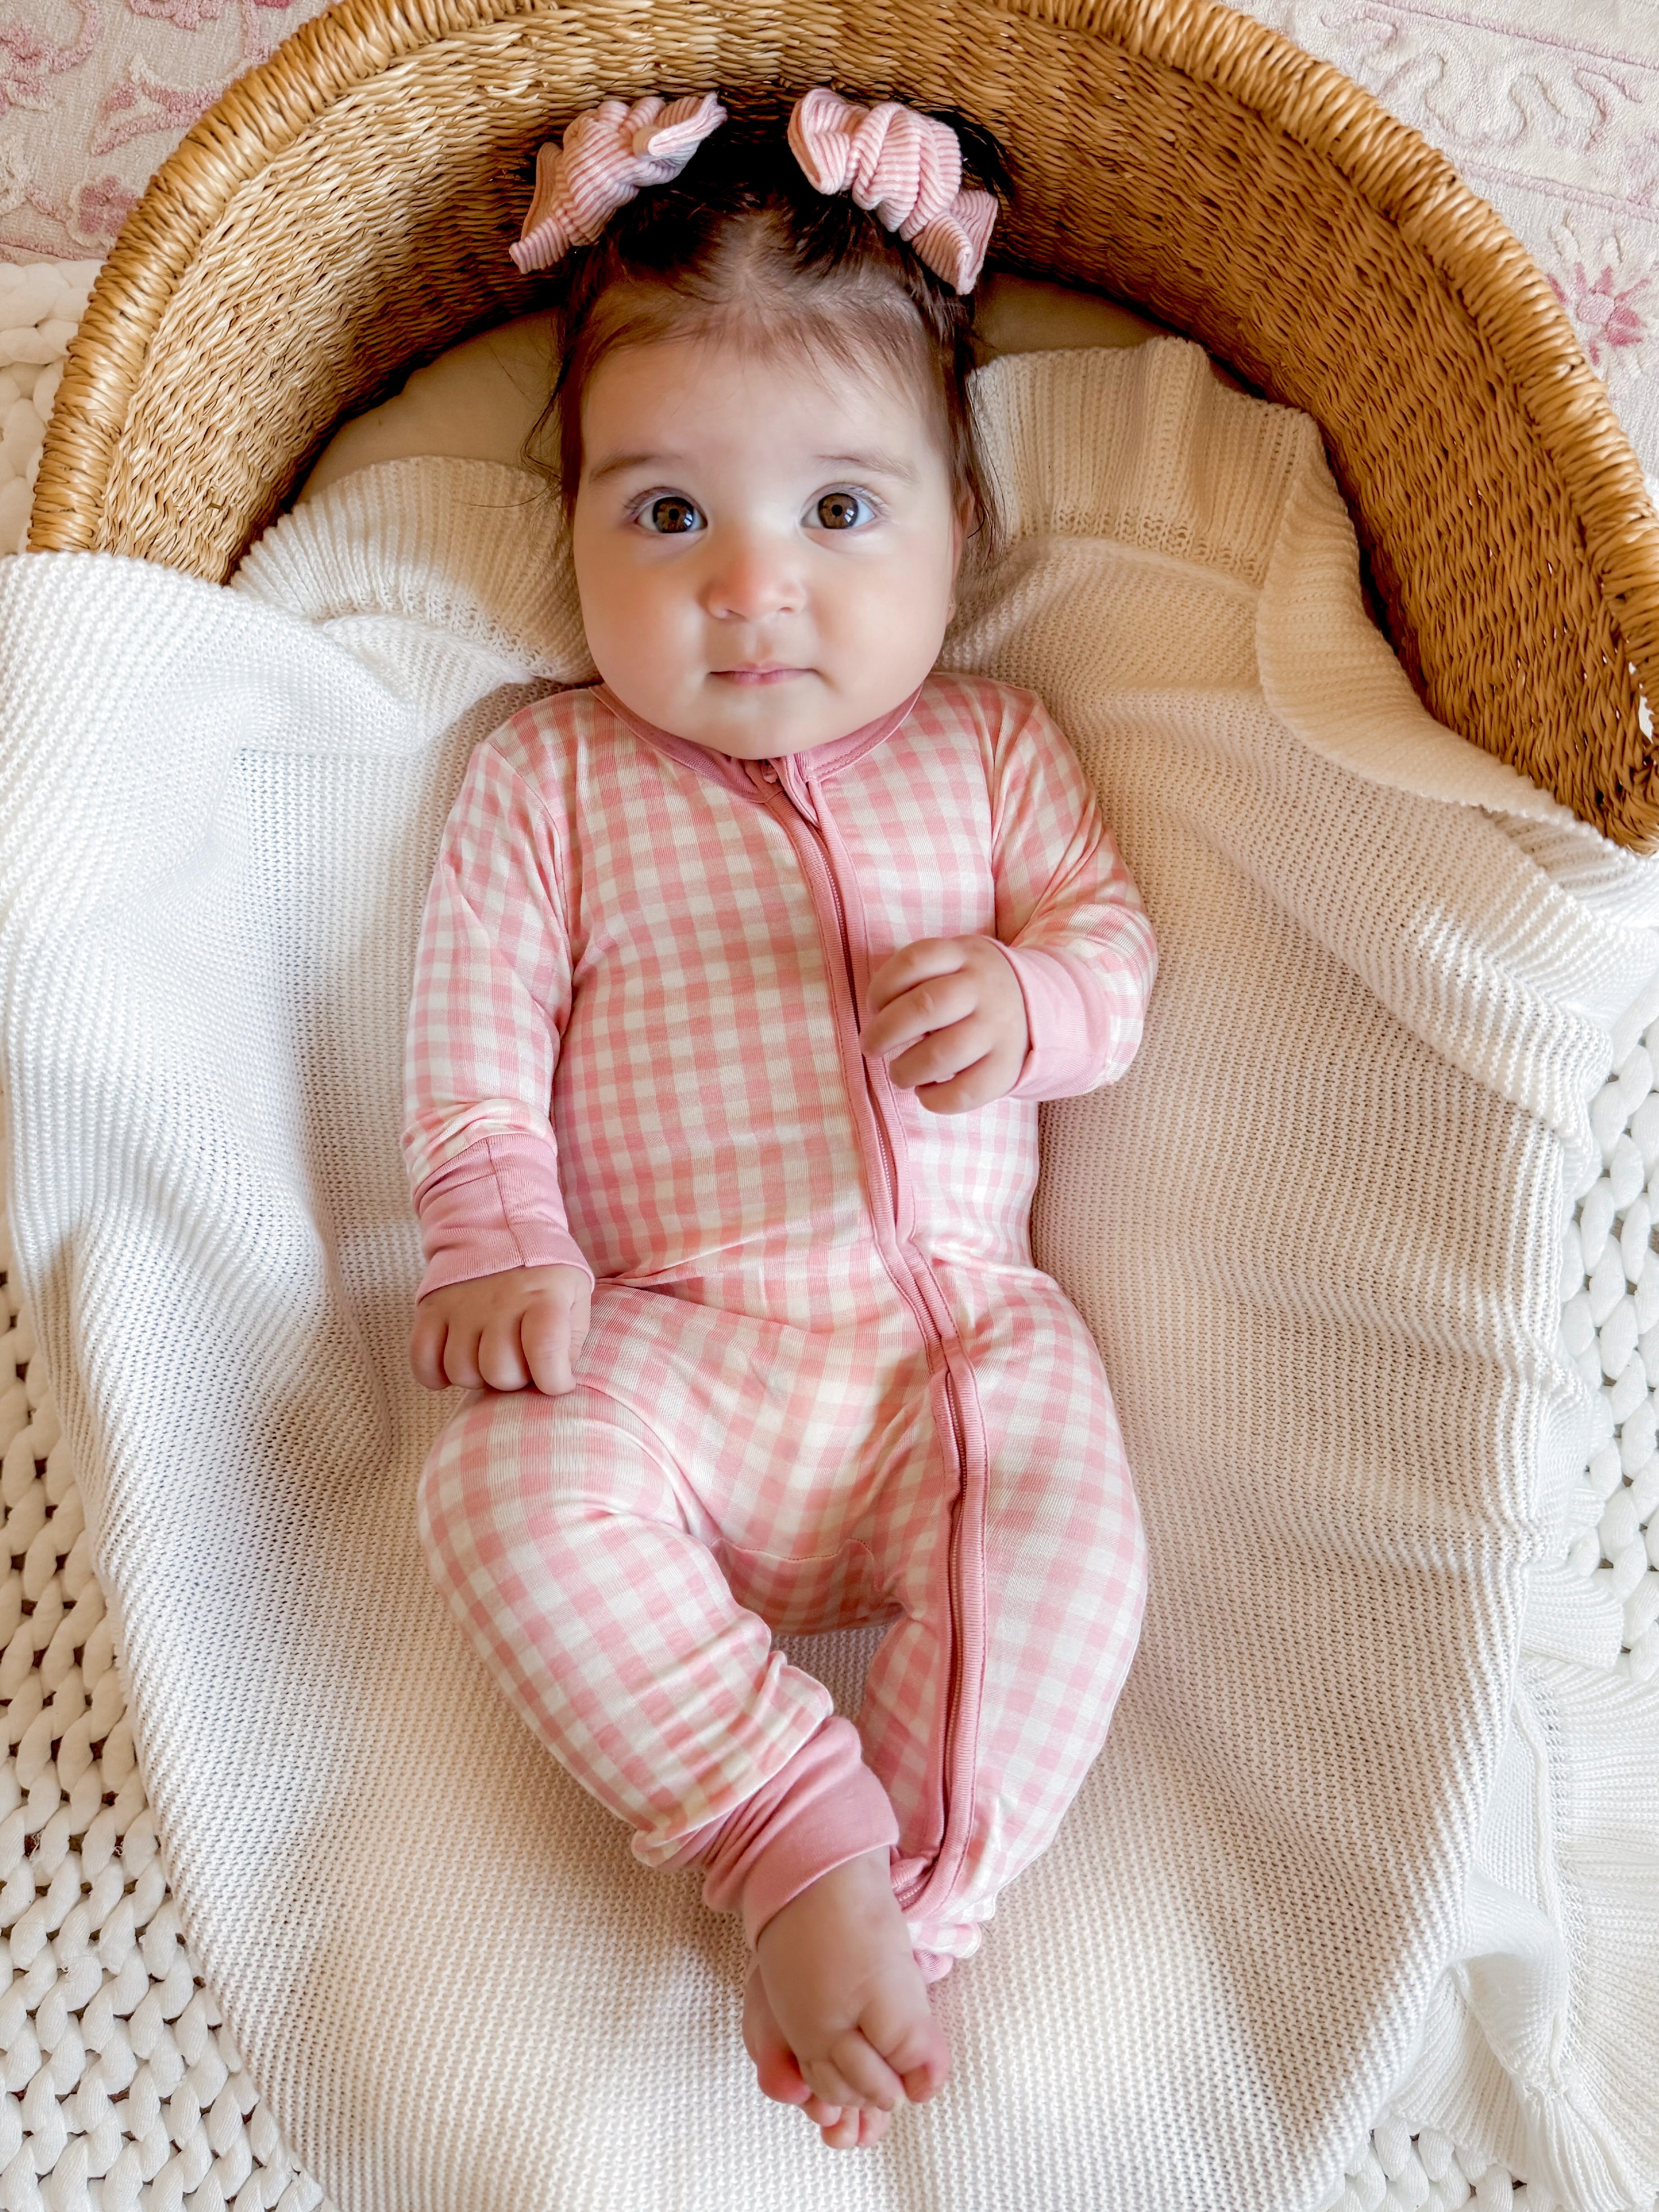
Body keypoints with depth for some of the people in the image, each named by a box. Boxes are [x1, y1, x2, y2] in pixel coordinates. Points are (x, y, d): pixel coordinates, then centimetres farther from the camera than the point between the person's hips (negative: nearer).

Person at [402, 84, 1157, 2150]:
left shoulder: (989, 750, 12)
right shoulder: (550, 776, 8)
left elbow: (1112, 931, 11)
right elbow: (474, 1028, 2)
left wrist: (1027, 998, -13)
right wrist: (498, 1242, -13)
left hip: (959, 1328, 1)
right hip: (671, 1346, 0)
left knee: (1068, 1537, -25)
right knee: (508, 1493, -28)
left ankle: (900, 1903, -11)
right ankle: (800, 1843, -21)